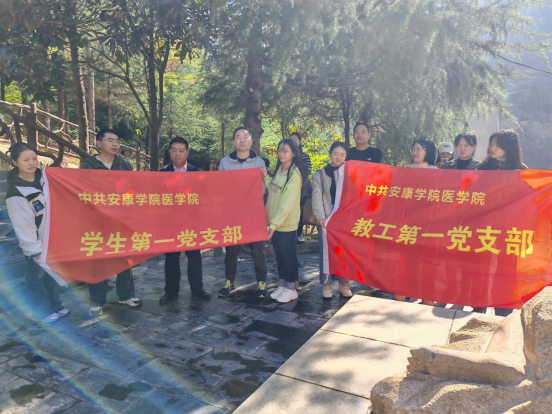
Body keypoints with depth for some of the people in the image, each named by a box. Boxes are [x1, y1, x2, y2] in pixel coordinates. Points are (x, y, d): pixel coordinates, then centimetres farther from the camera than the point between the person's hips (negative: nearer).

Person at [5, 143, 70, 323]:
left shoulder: (44, 176, -3)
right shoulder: (15, 192, -21)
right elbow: (23, 225, -19)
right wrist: (34, 250, -17)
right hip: (35, 243, -6)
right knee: (36, 276, 9)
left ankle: (55, 305, 36)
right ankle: (42, 311, 27)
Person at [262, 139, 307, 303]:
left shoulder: (295, 175, -16)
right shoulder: (278, 170, 8)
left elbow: (287, 203, -23)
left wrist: (274, 223, -27)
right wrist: (266, 178, 1)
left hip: (286, 224, -7)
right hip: (274, 222, 8)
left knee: (288, 256, 5)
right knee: (279, 255, 16)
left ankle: (291, 289, 19)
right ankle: (282, 285, 30)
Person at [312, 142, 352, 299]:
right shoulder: (319, 174, 8)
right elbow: (317, 198, -1)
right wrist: (321, 217, -14)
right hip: (326, 220, -1)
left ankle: (344, 284, 18)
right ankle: (326, 284, 12)